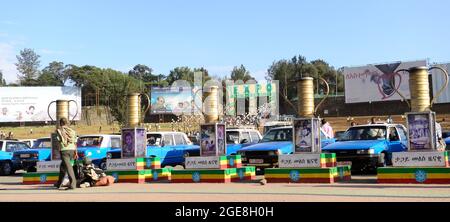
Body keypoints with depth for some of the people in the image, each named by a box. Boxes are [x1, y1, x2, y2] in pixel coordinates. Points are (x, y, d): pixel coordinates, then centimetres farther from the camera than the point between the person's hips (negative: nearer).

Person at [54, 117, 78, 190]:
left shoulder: (59, 130, 1)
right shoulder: (72, 131, 14)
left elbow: (59, 140, -10)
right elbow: (75, 142, 11)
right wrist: (76, 152, 13)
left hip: (64, 150, -6)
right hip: (72, 150, 6)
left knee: (68, 167, -11)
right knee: (63, 166, 21)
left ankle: (73, 183, -22)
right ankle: (59, 183, 30)